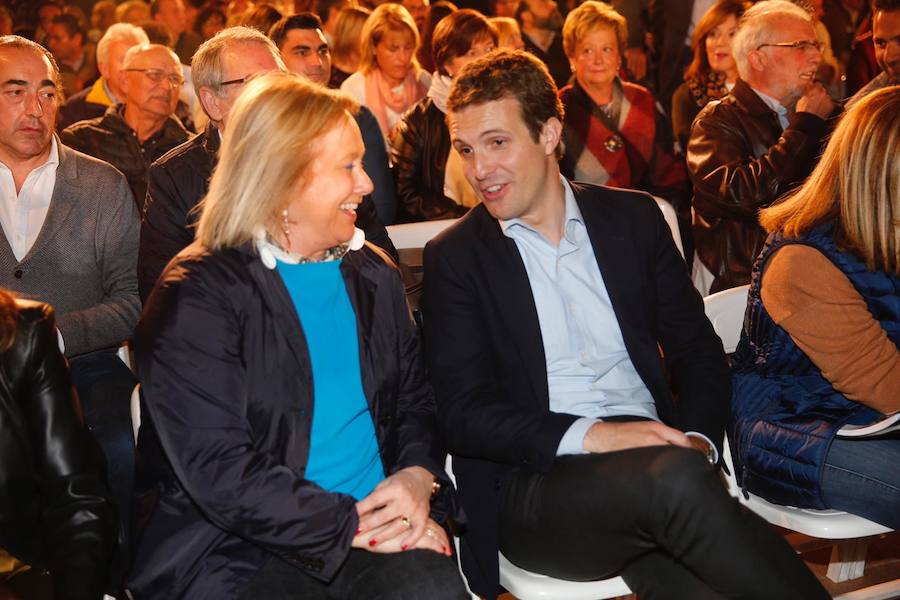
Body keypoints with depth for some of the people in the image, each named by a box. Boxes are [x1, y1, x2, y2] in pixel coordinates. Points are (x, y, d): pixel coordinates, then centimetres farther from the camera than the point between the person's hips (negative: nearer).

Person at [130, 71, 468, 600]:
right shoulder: (195, 297, -9)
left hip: (377, 526, 5)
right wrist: (355, 525, -17)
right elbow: (218, 473, -15)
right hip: (237, 552, -5)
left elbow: (414, 399, 17)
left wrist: (419, 476, -5)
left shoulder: (375, 275, 11)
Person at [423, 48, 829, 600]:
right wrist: (588, 435, -18)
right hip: (535, 482, -2)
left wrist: (695, 442, -7)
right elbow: (463, 412, -4)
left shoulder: (633, 217, 13)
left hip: (657, 462, 2)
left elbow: (698, 349, 13)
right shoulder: (454, 257, 5)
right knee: (676, 479, -32)